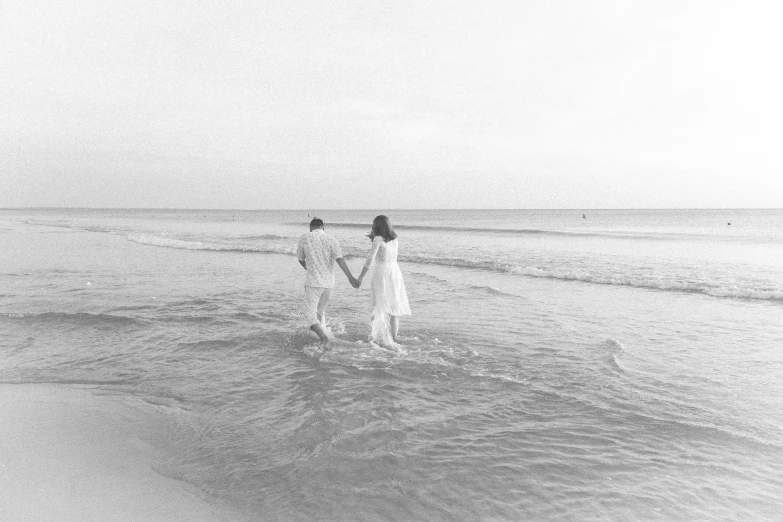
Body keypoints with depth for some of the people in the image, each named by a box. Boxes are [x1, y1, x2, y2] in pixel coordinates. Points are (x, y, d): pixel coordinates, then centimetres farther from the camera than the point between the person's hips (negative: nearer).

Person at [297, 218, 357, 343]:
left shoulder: (304, 238, -1)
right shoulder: (332, 240, 1)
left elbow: (300, 259, 10)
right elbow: (339, 259, -15)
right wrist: (350, 277, -21)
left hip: (313, 282, -3)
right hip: (329, 282, 4)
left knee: (310, 313, 1)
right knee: (321, 311, 23)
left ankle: (323, 337, -19)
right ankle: (323, 335, 27)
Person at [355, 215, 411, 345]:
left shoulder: (378, 239, -9)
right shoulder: (394, 238, 8)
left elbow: (370, 260, -14)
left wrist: (360, 278, -12)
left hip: (381, 274, -6)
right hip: (395, 272, 6)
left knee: (382, 307, 0)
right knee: (394, 306, 13)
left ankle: (384, 338, -4)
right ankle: (394, 336, 18)